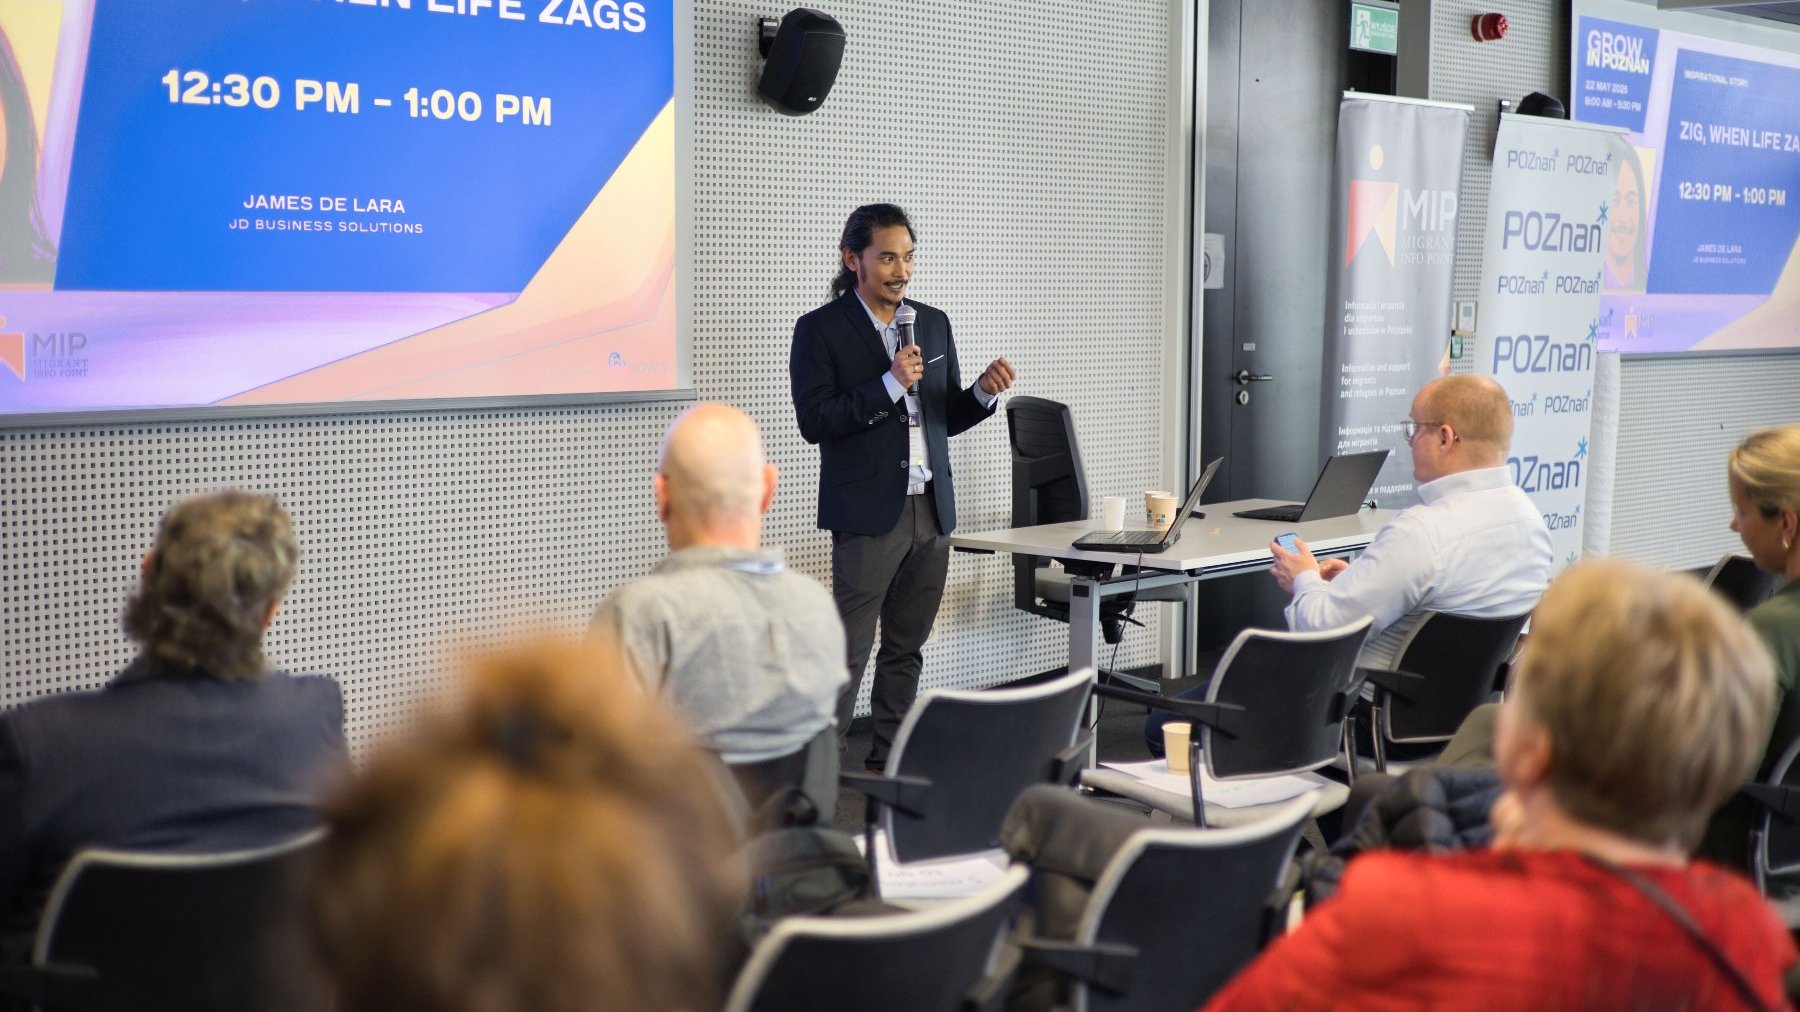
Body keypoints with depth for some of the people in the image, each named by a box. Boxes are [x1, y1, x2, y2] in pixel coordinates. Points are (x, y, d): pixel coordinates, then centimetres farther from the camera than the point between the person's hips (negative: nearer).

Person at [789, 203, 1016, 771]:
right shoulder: (821, 330, -4)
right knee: (847, 650, -7)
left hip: (931, 511, 6)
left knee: (906, 648, 12)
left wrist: (983, 391, -3)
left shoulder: (933, 324, 13)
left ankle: (891, 761, 20)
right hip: (868, 513, -6)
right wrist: (889, 385, -19)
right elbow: (814, 422, -13)